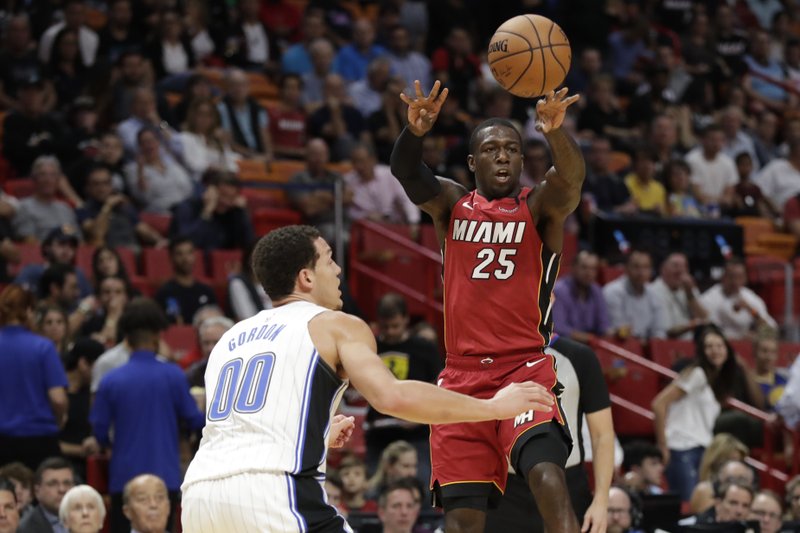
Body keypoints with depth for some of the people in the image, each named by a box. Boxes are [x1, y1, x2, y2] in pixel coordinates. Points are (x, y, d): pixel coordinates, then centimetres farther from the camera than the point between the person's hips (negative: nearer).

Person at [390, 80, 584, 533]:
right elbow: (406, 172, -11)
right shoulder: (452, 205, 9)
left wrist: (556, 132, -44)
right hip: (463, 376, 3)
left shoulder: (540, 207, 2)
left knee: (548, 477, -27)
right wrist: (417, 131, -35)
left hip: (526, 368, -3)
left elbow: (572, 177, -21)